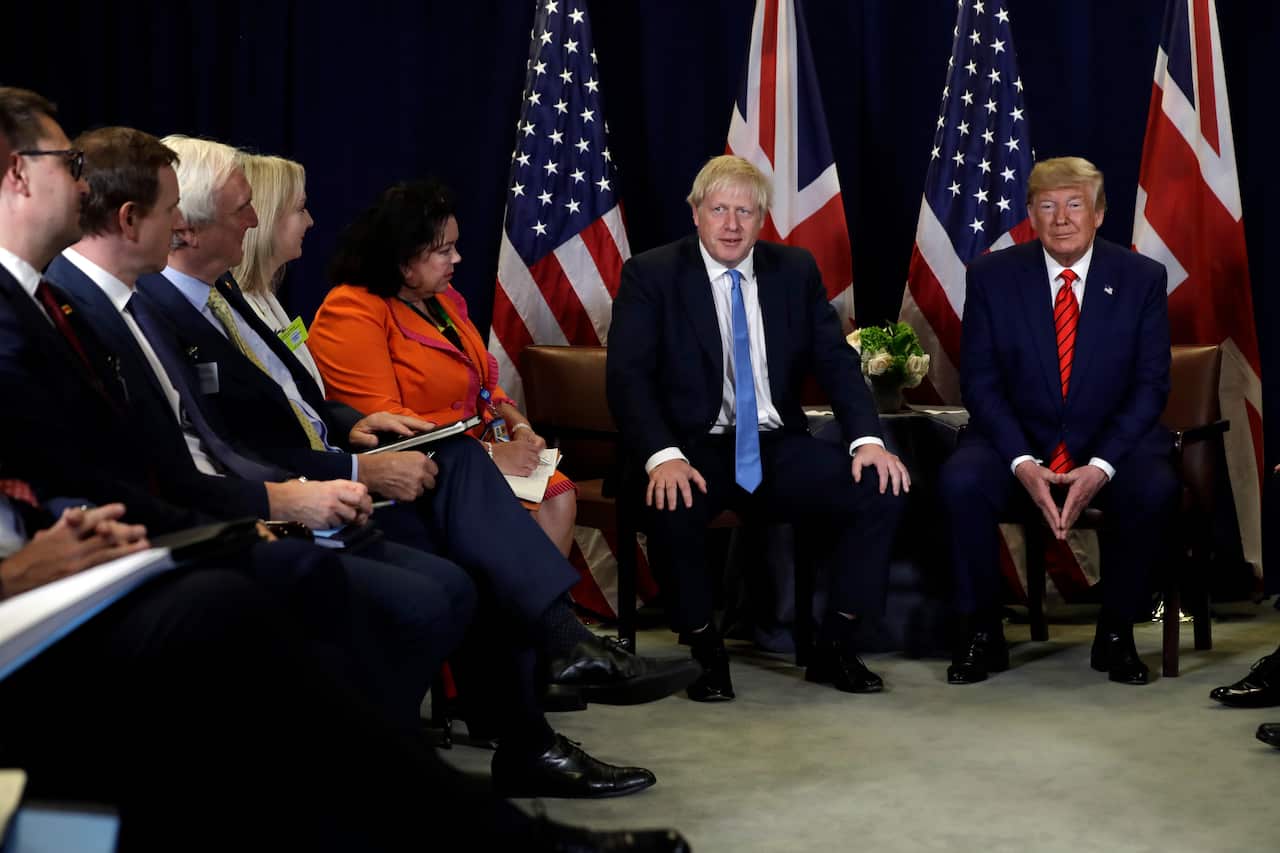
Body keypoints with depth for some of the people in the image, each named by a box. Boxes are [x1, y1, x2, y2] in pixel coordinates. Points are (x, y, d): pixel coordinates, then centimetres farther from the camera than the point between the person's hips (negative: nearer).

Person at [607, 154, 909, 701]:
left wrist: (867, 438, -13)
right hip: (695, 448, -3)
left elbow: (836, 361, 5)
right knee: (671, 509, -36)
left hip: (778, 446, 4)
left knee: (883, 489, -18)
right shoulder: (651, 275, -2)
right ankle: (706, 653, -11)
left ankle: (834, 649, -3)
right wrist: (662, 456, -29)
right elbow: (628, 376, -11)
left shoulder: (796, 271, 9)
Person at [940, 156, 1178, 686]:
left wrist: (1101, 466, -18)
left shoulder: (1142, 278, 0)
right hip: (1018, 441, 0)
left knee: (1155, 488, -31)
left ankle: (1116, 633, -10)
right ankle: (981, 632, -12)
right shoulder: (992, 276, 0)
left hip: (1112, 445, 0)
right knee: (960, 480, -30)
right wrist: (1022, 463, -18)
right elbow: (978, 381, -3)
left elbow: (1150, 385, -3)